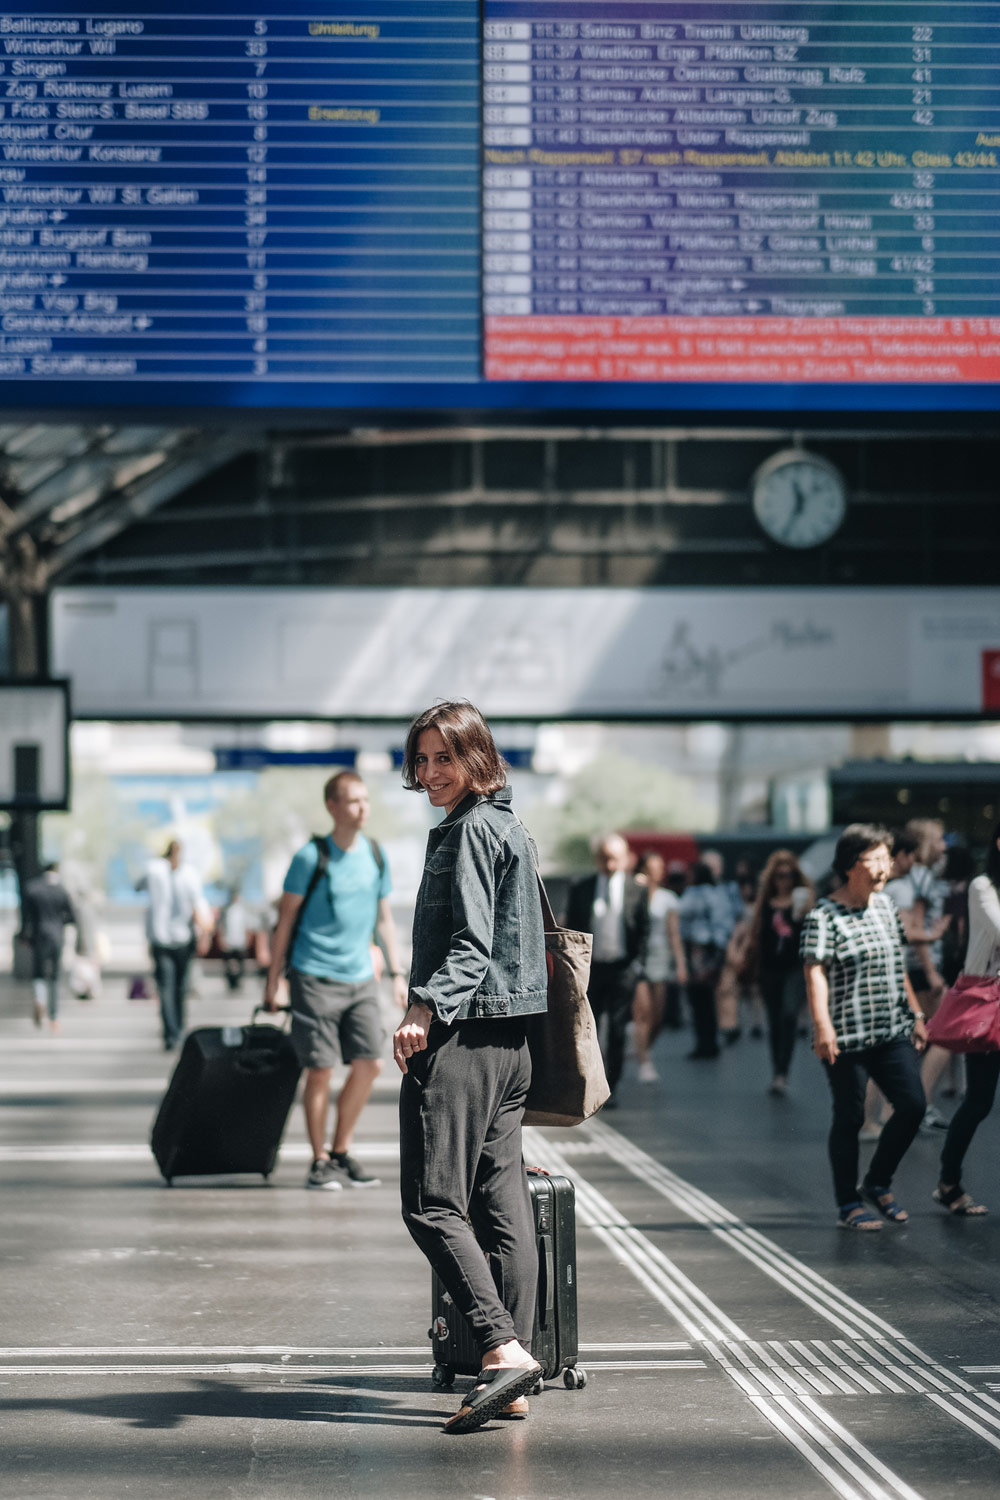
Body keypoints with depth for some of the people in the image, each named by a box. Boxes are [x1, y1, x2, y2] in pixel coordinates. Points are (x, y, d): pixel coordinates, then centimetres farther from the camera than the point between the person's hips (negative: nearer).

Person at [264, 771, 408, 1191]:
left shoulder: (375, 855, 7)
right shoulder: (311, 858, -8)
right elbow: (285, 921, -3)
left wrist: (397, 974, 14)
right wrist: (272, 982, -4)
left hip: (361, 978, 5)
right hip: (314, 978, -5)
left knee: (369, 1064, 0)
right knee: (320, 1070, -3)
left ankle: (341, 1152, 15)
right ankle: (320, 1163, 8)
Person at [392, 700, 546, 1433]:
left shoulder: (472, 829, -9)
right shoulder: (511, 828, 20)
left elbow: (472, 941, -19)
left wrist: (427, 1011, -30)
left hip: (464, 1037, -10)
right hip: (509, 1040, 10)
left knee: (433, 1205, -10)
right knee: (505, 1208, 6)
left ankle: (503, 1349, -19)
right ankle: (513, 1379, 6)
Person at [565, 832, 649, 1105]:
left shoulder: (637, 890, 4)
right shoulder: (580, 888, 6)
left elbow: (644, 929, 6)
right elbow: (571, 927, 8)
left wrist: (637, 962, -3)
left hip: (622, 968, -1)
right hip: (590, 967, 1)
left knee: (616, 1030, 0)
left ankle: (609, 1088, 7)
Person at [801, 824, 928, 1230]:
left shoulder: (885, 905, 13)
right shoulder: (824, 916, -9)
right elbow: (816, 972, -17)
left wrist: (915, 1015, 21)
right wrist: (822, 1026, -26)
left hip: (892, 1032, 7)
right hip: (847, 1036, -6)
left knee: (912, 1105, -1)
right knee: (850, 1117, 0)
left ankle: (877, 1183, 19)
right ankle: (848, 1205, 12)